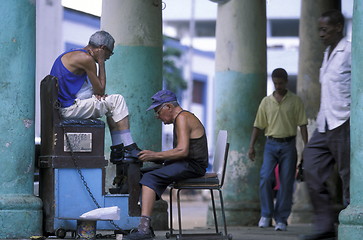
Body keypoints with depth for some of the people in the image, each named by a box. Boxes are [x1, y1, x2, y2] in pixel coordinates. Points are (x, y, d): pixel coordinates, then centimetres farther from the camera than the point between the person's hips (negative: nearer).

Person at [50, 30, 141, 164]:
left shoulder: (71, 54, 19)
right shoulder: (87, 58, -13)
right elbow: (100, 90, -7)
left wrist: (98, 93, 3)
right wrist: (101, 62, 0)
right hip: (70, 109, -10)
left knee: (111, 104, 19)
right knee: (117, 101, -1)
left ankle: (118, 151, 15)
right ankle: (129, 149, 5)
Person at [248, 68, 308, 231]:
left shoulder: (295, 101, 4)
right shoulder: (266, 102, 8)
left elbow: (302, 125, 3)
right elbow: (258, 125, 10)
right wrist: (251, 146, 3)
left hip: (288, 145, -1)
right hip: (271, 144, 1)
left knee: (286, 183, -2)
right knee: (265, 178, -14)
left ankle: (281, 219, 4)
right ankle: (266, 215, -1)